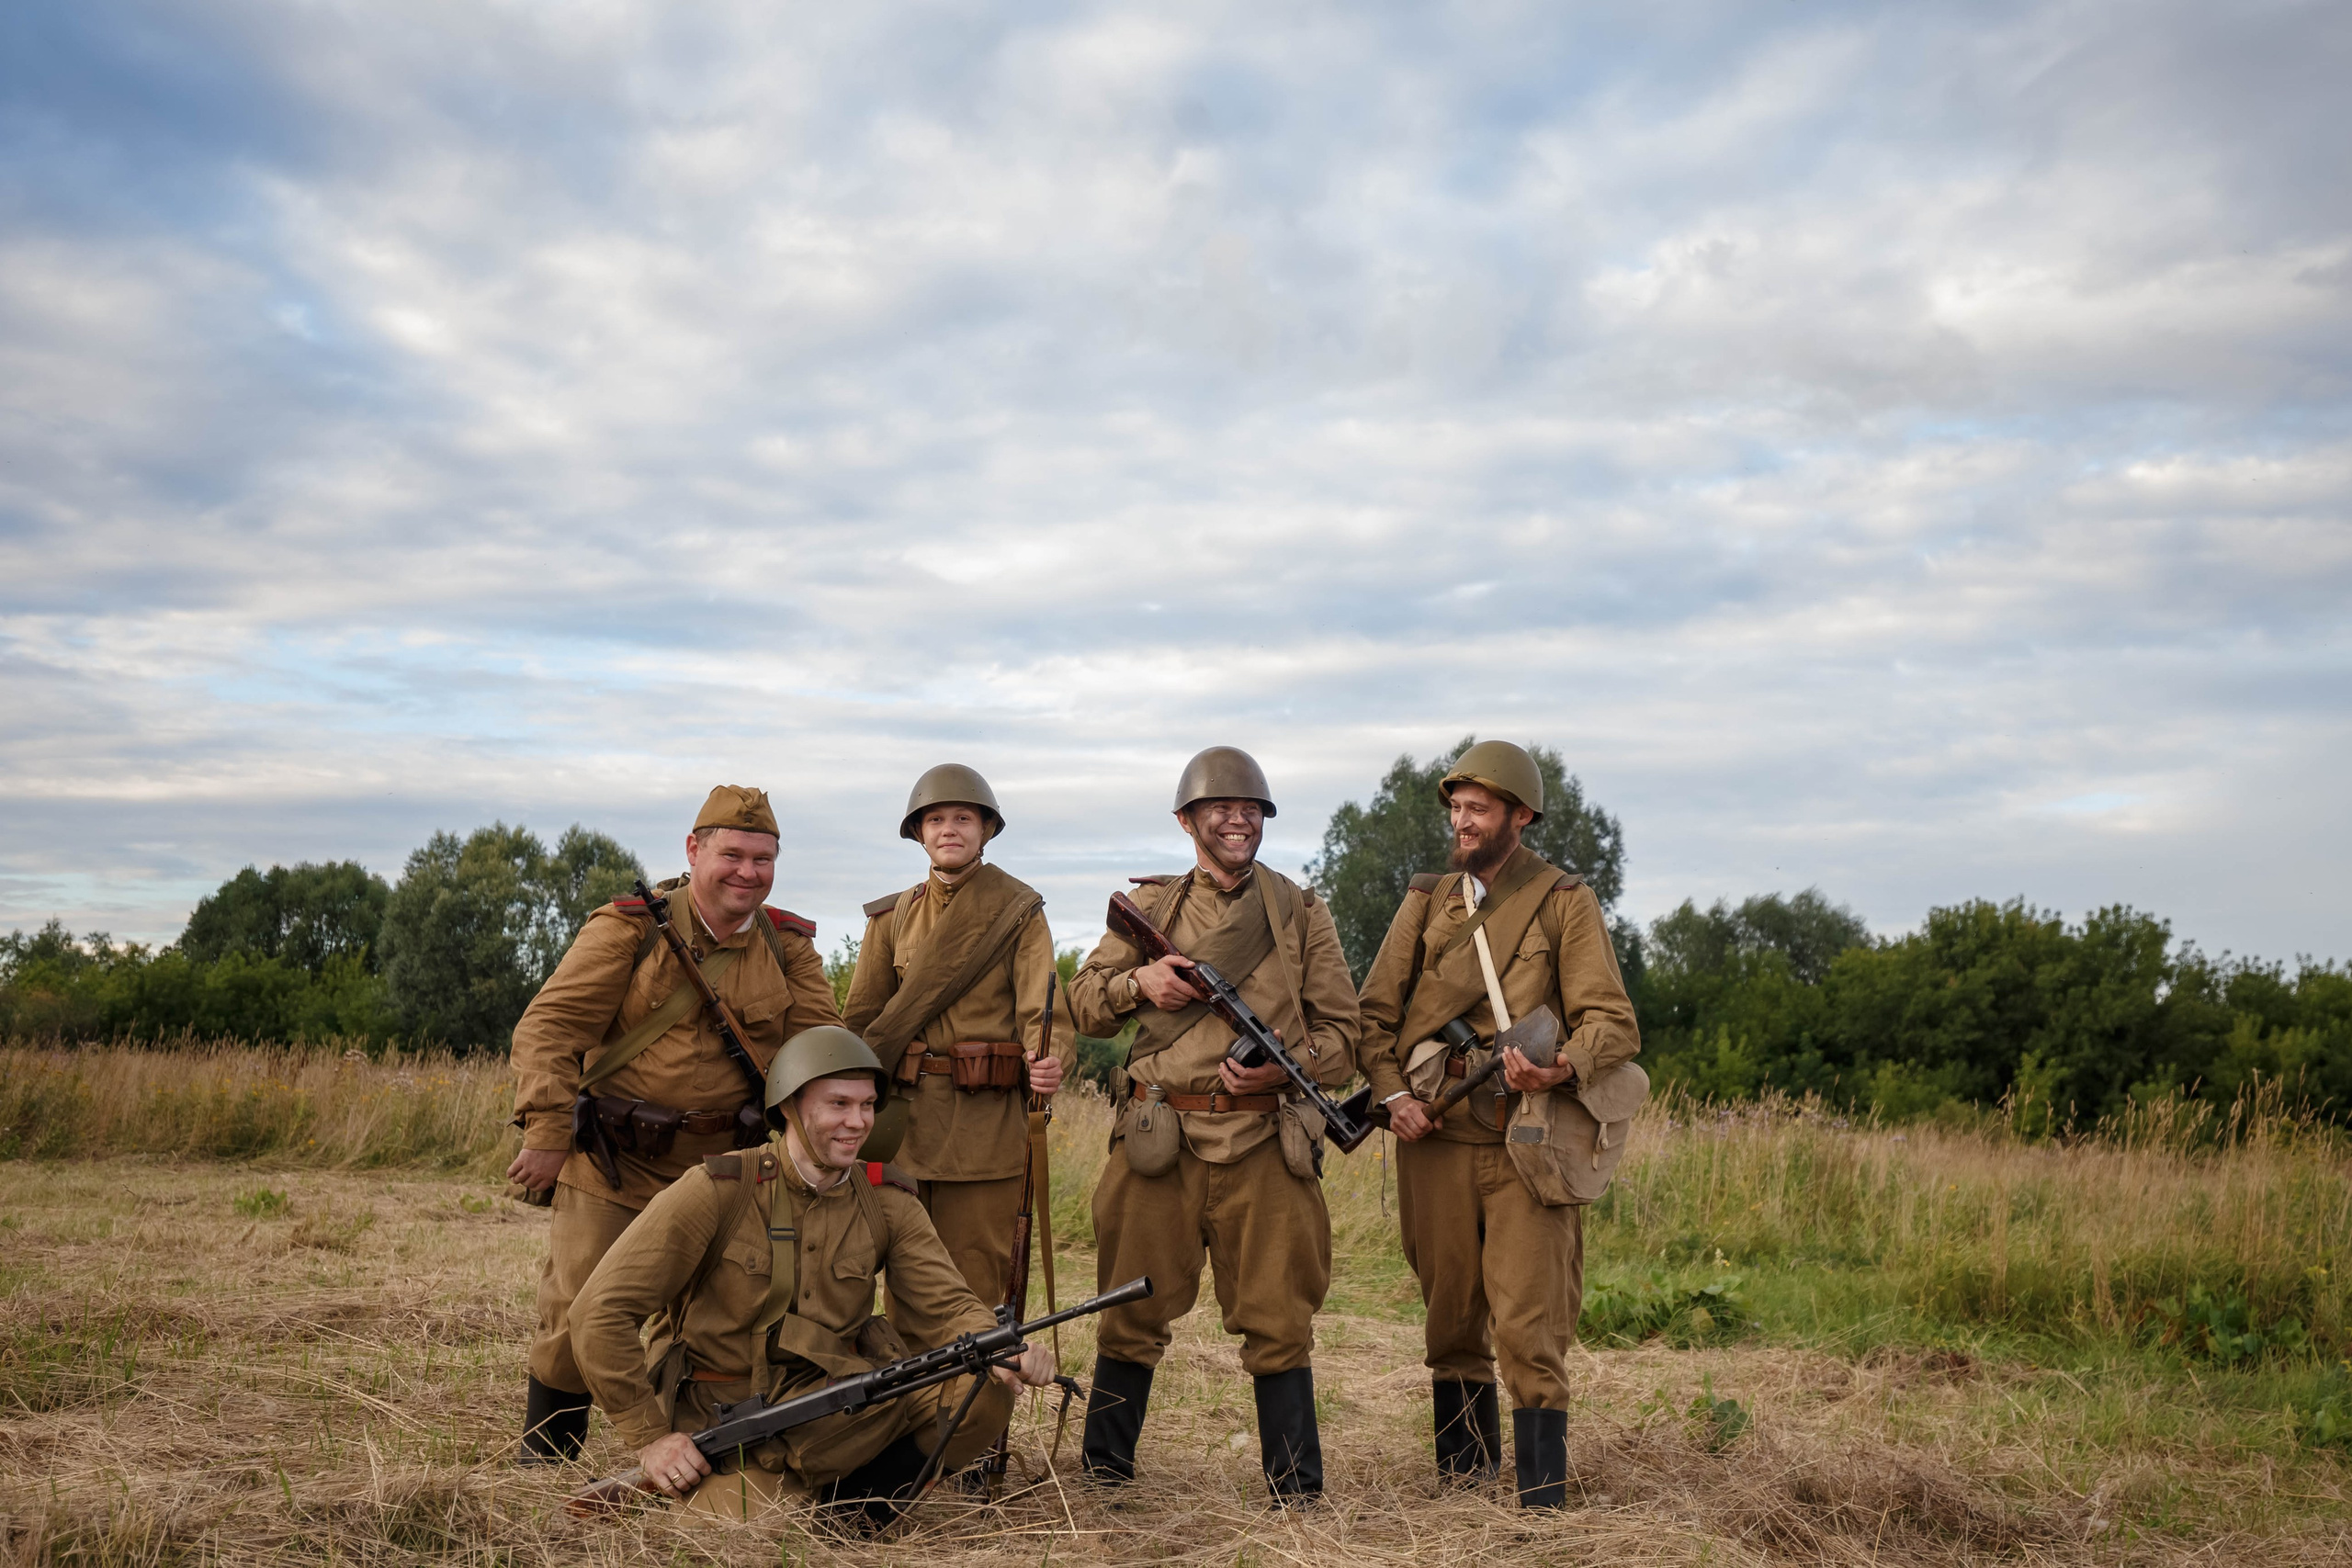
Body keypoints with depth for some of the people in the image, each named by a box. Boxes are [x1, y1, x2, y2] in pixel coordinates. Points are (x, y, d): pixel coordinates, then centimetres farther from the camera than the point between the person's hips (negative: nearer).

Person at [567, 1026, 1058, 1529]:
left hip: (836, 1411, 3)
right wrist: (650, 1437, -13)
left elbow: (946, 1306, -4)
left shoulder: (886, 1202, 2)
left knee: (983, 1392, -18)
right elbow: (601, 1313, -12)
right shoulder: (719, 1191, -13)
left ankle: (850, 1506, 0)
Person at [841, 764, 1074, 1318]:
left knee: (975, 1288, 0)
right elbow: (861, 1022, 12)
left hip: (987, 1123, -3)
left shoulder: (1019, 911, 3)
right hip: (903, 1118, 3)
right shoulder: (891, 917, 12)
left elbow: (1042, 1005, -8)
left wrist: (1049, 1059, -30)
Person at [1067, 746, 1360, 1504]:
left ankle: (1298, 1491, 13)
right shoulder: (1150, 907, 11)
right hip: (1159, 1142, 1)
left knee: (1277, 1320, 2)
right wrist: (1138, 981, -7)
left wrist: (1285, 1067, -10)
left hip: (1267, 1145, 0)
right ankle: (1102, 1472, 23)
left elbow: (1342, 1030, 9)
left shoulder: (1301, 912, 10)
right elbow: (1083, 1002, 14)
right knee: (1132, 1313, 8)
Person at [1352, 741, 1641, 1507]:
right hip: (1436, 1138, 4)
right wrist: (1392, 1093, -2)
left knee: (1529, 1329, -7)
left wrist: (1564, 1069, -24)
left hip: (1526, 1145, -4)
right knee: (1450, 1321, 11)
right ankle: (1463, 1471, 24)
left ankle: (1542, 1500, 0)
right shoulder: (1426, 901, 13)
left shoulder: (1565, 903, 2)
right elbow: (1375, 1009, 14)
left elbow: (1611, 1020, -4)